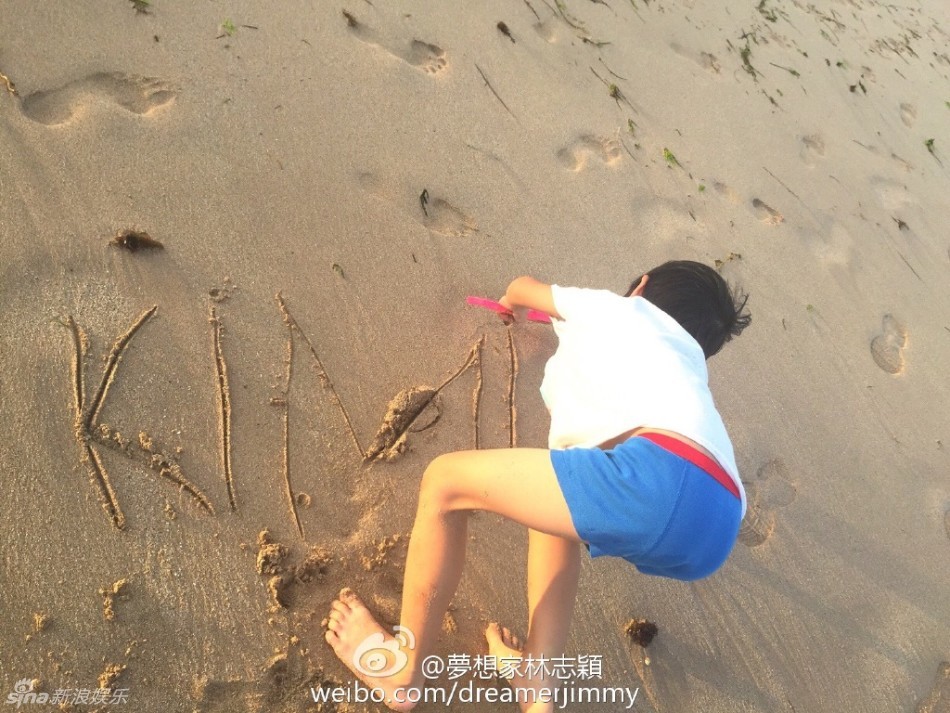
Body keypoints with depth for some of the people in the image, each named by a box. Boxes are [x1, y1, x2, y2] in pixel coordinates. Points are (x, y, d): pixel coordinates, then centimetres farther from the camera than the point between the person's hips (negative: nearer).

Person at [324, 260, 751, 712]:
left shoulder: (606, 306, 26)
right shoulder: (688, 357, 38)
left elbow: (524, 287, 47)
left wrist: (511, 301, 70)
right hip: (713, 528, 8)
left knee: (445, 482, 6)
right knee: (556, 494, 33)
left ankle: (404, 671, 21)